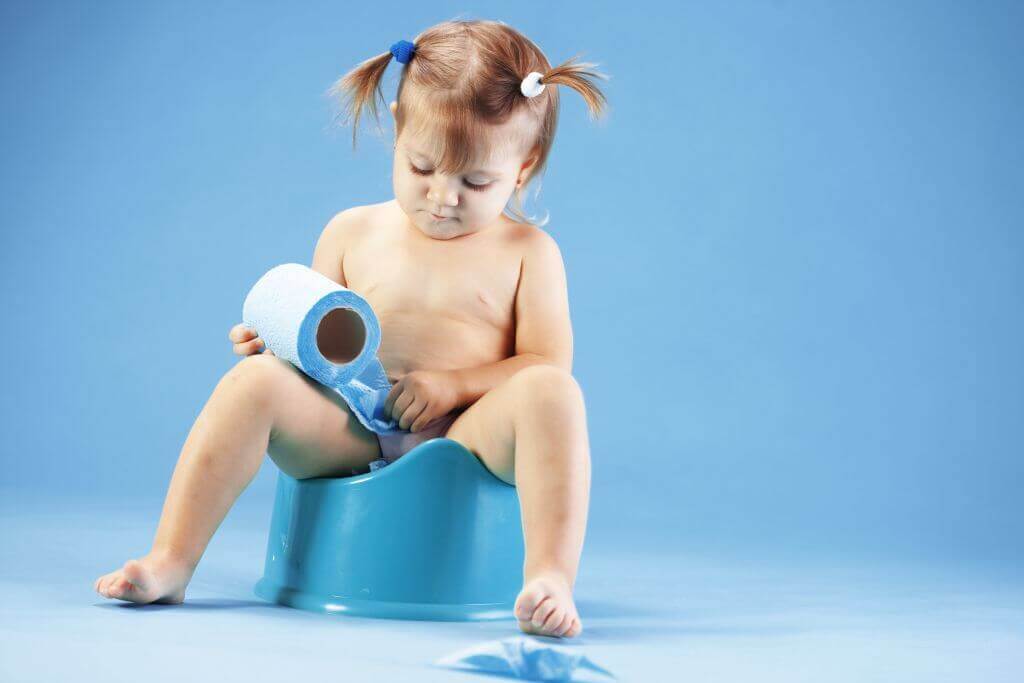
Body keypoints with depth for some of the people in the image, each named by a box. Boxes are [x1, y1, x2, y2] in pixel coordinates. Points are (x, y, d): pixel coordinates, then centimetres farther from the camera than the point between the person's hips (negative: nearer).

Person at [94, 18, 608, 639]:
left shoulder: (527, 250, 6)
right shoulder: (353, 232, 12)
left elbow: (546, 365, 0)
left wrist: (453, 384, -15)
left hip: (464, 435, -2)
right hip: (347, 435, 2)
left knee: (552, 393, -31)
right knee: (256, 381, -24)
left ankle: (550, 578, -37)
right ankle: (171, 564, -23)